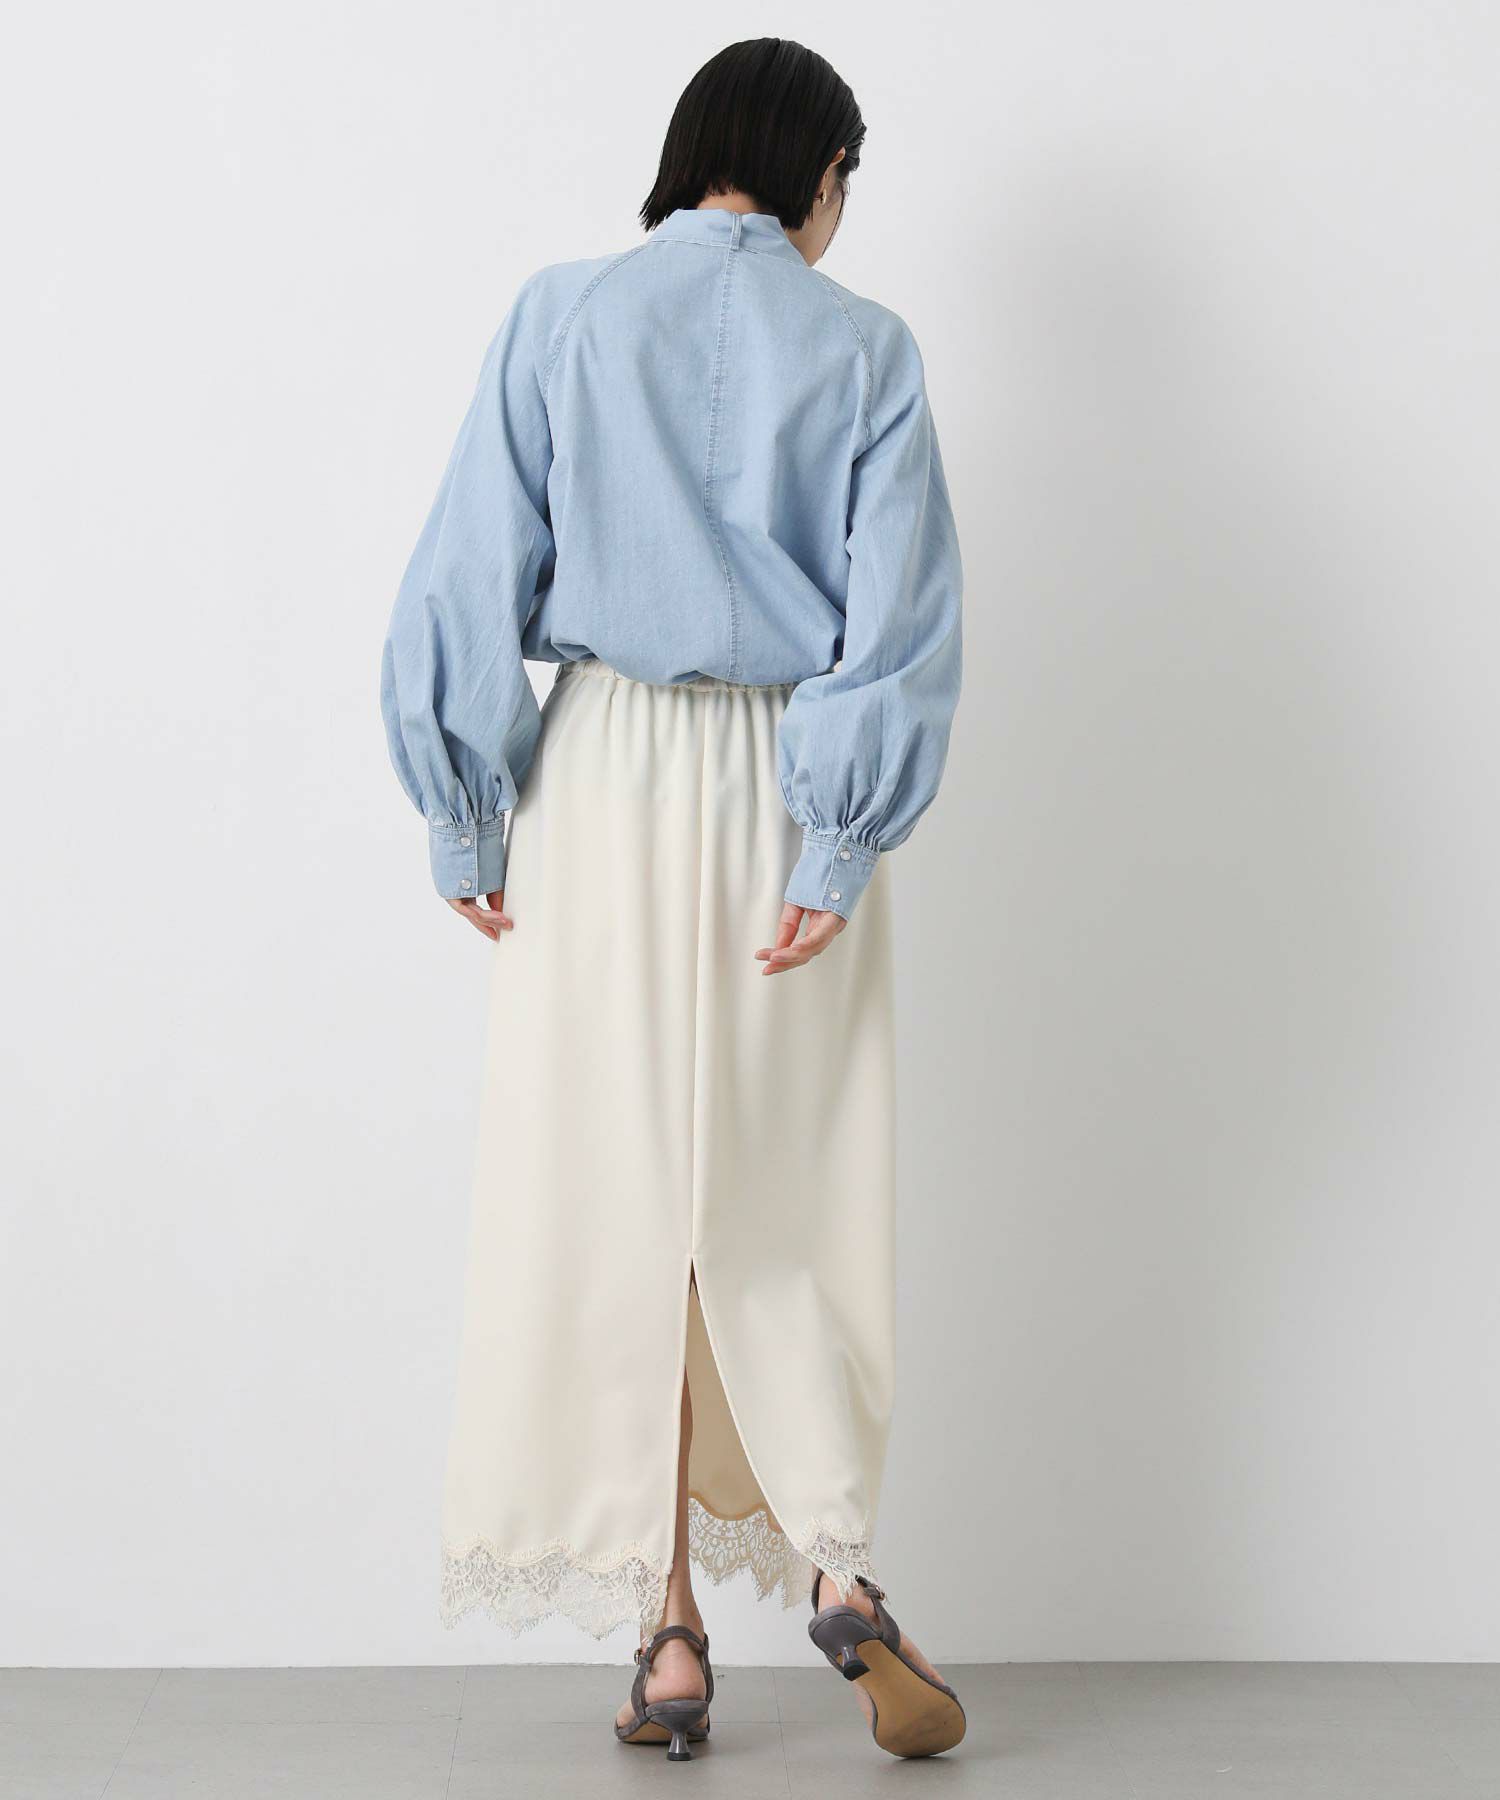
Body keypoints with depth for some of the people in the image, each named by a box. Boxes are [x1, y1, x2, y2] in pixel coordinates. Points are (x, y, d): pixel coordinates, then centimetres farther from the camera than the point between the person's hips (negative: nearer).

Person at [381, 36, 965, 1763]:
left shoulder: (563, 316, 2)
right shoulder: (861, 346, 2)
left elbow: (468, 581, -2)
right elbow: (901, 618, -7)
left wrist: (467, 823, 3)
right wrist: (842, 853, -8)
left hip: (605, 779, 0)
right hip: (784, 786, 0)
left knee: (618, 1192, 5)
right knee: (788, 1198, 12)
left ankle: (670, 1635, 10)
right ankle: (835, 1566, 1)